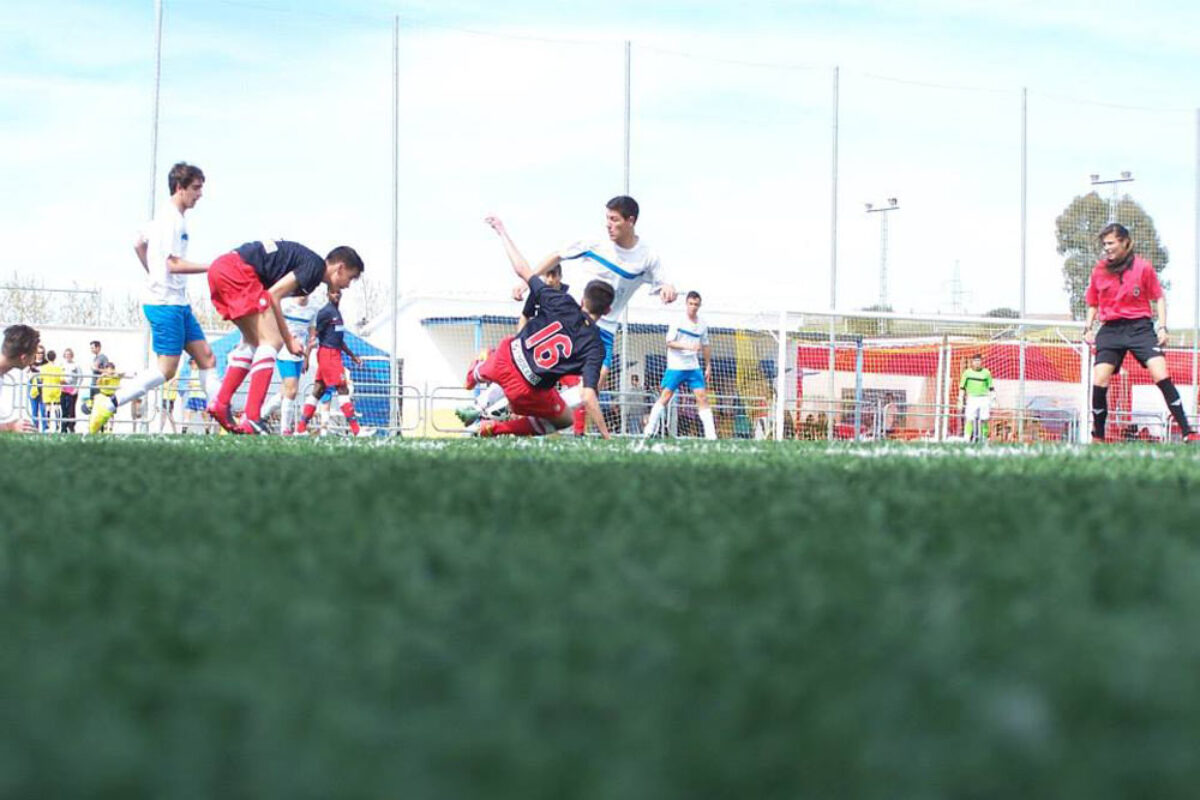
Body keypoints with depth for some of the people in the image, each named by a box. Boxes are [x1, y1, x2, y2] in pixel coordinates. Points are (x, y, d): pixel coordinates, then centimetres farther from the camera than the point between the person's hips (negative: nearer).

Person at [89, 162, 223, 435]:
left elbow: (139, 244, 26)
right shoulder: (172, 219, -15)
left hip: (178, 302, 10)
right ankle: (107, 407, -9)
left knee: (206, 358, 6)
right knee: (167, 369, -10)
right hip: (165, 302, -10)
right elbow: (174, 264, -21)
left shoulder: (166, 216, 15)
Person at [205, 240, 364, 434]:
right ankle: (252, 419, -17)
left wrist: (287, 339, 14)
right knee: (271, 341, -10)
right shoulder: (315, 266, -4)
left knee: (253, 342, 22)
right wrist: (288, 340, -3)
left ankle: (220, 403, 19)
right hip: (237, 270, -10)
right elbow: (273, 294, -10)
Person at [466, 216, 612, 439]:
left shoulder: (561, 303, -11)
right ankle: (499, 428, 13)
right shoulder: (595, 346, -18)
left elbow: (522, 269, -4)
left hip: (507, 356, 4)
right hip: (529, 391, -4)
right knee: (566, 419, 23)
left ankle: (474, 374, 75)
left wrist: (502, 232, 8)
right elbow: (588, 397, -27)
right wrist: (606, 436, -22)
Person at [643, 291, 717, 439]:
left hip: (694, 367, 4)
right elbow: (669, 342, -12)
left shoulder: (702, 326, 7)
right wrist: (688, 346, -24)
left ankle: (711, 434, -3)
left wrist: (708, 366, 16)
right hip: (675, 366, -4)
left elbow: (705, 347, 18)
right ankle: (649, 431, 0)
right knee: (665, 397, -5)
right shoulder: (678, 321, -7)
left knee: (702, 397, -3)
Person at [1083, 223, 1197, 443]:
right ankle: (1097, 438, 4)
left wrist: (1162, 327, -3)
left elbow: (1158, 298, 7)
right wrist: (1088, 327, 6)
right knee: (1099, 382, -11)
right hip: (1110, 330, 2)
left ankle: (1188, 433, -13)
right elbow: (1093, 304, 20)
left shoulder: (1143, 267, -1)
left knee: (1162, 377, -15)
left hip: (1140, 327, -2)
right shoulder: (1099, 270, 7)